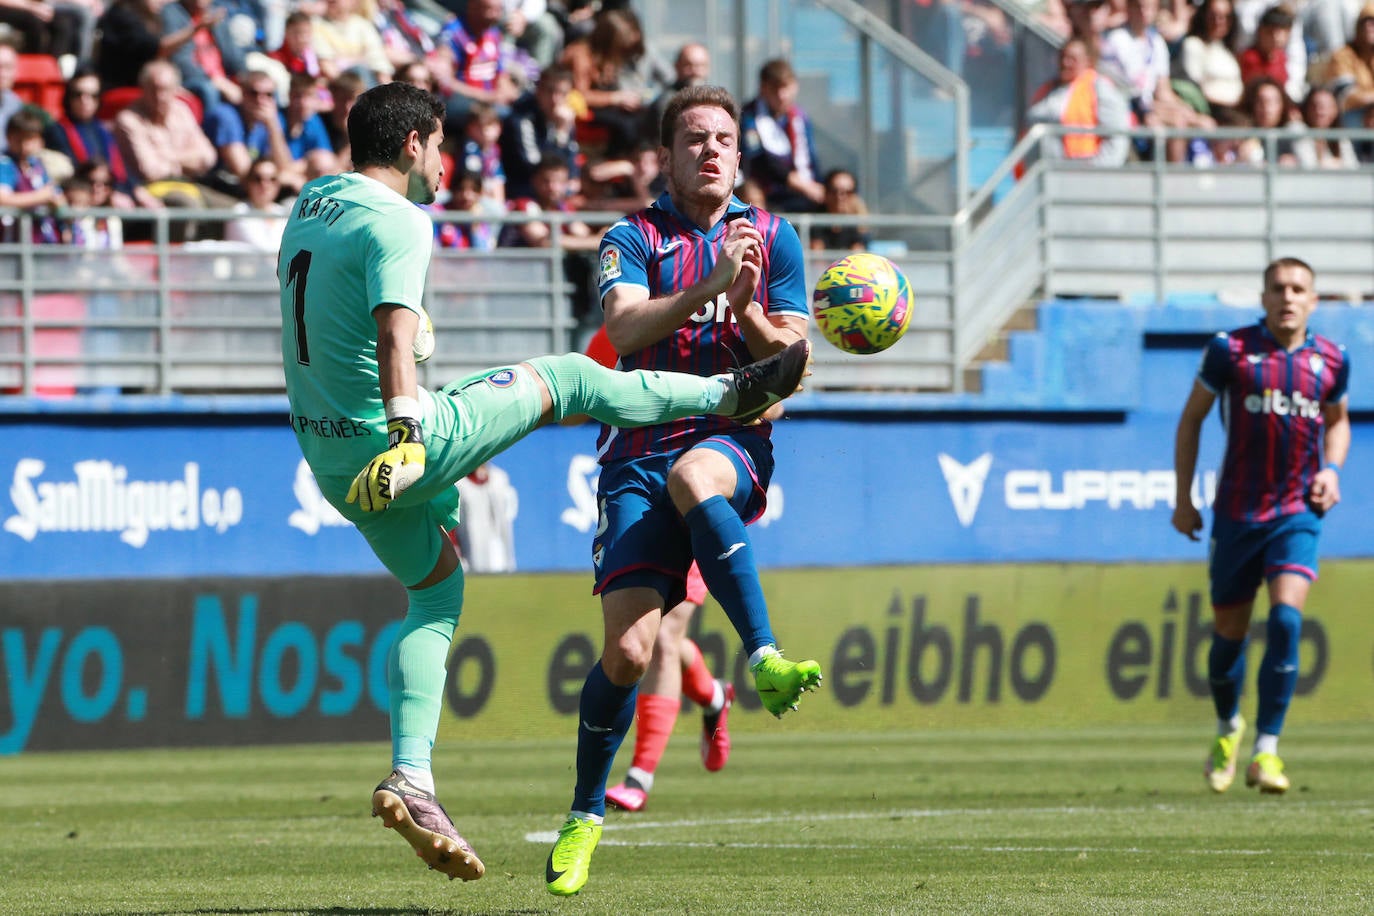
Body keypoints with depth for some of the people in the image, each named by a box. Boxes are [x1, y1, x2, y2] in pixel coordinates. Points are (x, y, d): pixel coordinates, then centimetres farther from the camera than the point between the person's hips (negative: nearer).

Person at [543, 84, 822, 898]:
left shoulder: (773, 238, 12)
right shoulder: (634, 239, 6)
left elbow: (793, 362, 7)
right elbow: (624, 326, -13)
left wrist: (748, 310, -13)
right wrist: (708, 287, -27)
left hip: (733, 440, 0)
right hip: (641, 448, 0)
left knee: (692, 478, -40)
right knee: (627, 650, -12)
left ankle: (766, 660, -42)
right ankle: (586, 815, 8)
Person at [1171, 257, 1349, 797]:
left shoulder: (1330, 360, 3)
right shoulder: (1230, 350, -5)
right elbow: (1192, 417, 5)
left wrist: (1331, 469, 2)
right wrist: (1182, 499, 4)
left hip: (1298, 513, 0)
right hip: (1237, 511, 0)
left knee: (1286, 618, -19)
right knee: (1229, 632, 7)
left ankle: (1267, 752, -14)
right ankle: (1227, 728, 37)